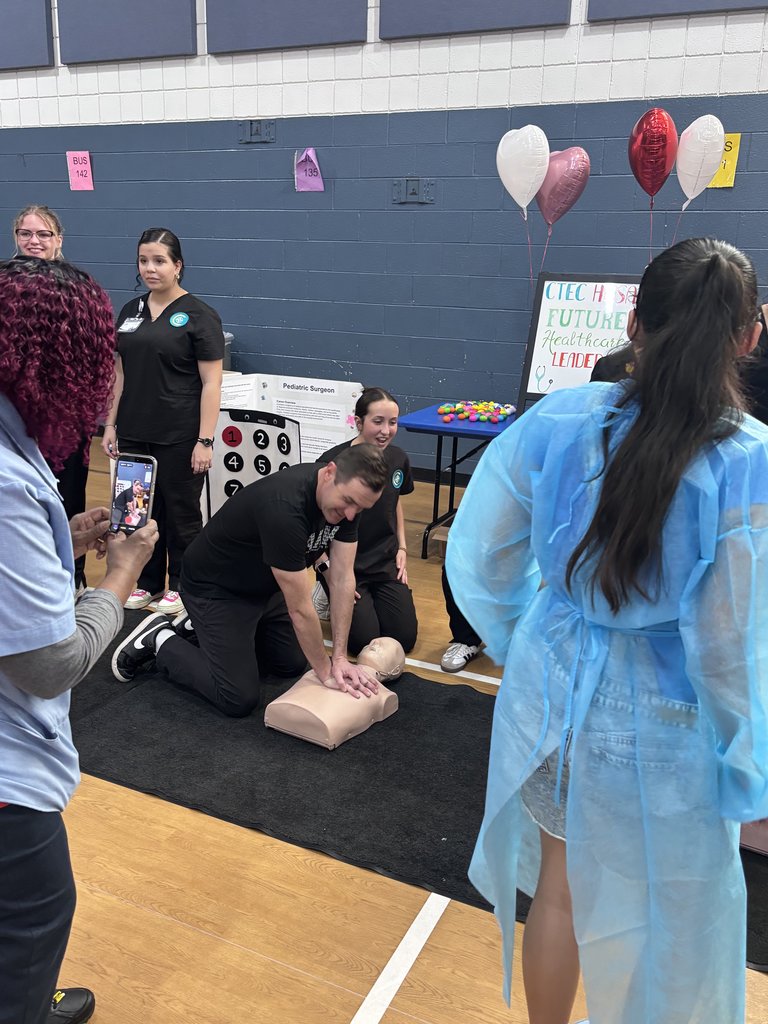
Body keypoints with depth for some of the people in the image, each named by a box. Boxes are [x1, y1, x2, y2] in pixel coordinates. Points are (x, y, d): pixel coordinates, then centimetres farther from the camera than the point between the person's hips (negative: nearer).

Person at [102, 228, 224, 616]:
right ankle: (147, 582, 28)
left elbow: (211, 383, -11)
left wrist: (205, 440, -15)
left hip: (179, 437, -5)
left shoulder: (198, 315, -8)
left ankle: (181, 585, 22)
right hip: (134, 433, 6)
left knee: (181, 511, 6)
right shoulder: (130, 311, 9)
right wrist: (110, 424, 8)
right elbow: (120, 372, 14)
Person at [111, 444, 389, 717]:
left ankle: (197, 628, 27)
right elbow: (300, 608, -30)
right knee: (239, 700, -10)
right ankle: (159, 641, 10)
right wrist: (325, 673, -18)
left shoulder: (349, 496, -16)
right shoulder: (284, 508, -40)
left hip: (263, 586, 8)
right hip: (216, 587, -8)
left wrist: (339, 658, -12)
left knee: (293, 665, 17)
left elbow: (342, 578, -11)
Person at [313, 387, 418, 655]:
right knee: (365, 640, -12)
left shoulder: (398, 459, -3)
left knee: (405, 638, -4)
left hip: (386, 561, 5)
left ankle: (371, 597, 24)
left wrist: (402, 548, 8)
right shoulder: (332, 463, -20)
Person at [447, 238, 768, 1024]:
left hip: (552, 689, 4)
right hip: (658, 726, -3)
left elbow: (479, 560, -4)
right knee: (661, 929, 23)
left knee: (561, 888, 27)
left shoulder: (554, 422, -13)